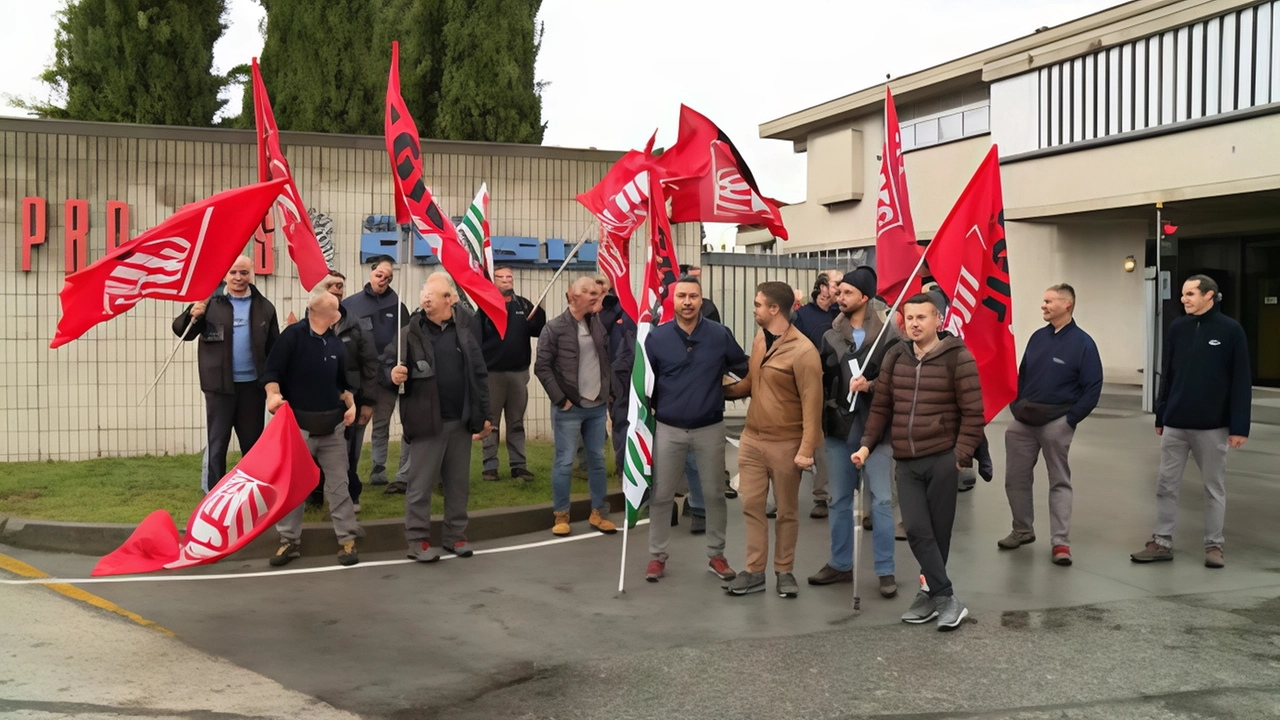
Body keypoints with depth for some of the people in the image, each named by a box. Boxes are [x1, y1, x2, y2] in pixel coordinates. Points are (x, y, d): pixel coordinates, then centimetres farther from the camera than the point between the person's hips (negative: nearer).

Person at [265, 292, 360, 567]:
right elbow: (272, 371, -12)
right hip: (298, 424, -4)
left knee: (338, 484, 5)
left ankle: (346, 539, 11)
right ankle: (290, 540, 17)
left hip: (332, 424, 4)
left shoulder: (335, 342, 8)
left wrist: (351, 405, 6)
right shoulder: (293, 335, -9)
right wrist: (273, 395, -28)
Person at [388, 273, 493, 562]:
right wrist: (393, 375, -27)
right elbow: (389, 363, -3)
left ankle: (456, 536, 24)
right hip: (427, 421, -3)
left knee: (459, 483, 12)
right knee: (421, 484, 2)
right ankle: (418, 540, 12)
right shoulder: (411, 333, -6)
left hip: (461, 421, 4)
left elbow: (479, 374, 6)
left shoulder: (464, 329, 4)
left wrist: (484, 415, 4)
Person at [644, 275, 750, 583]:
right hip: (668, 429, 0)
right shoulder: (657, 337, -4)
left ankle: (716, 555, 23)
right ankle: (657, 556, 20)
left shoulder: (720, 335, -4)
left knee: (714, 494, 8)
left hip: (710, 429, 0)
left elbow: (746, 369, 6)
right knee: (661, 496, 6)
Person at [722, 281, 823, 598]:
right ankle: (754, 572, 15)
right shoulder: (759, 340, 8)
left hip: (785, 444, -6)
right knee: (751, 505, 6)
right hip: (751, 438, 6)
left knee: (786, 510, 8)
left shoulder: (803, 351, -16)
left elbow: (811, 403, -18)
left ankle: (784, 571, 21)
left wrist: (807, 448, -21)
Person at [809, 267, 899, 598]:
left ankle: (885, 571, 7)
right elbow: (822, 382, 11)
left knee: (881, 500, -1)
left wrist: (871, 386, -20)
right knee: (839, 499, 12)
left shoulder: (888, 336, -5)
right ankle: (840, 564, 24)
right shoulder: (830, 337, 7)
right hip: (838, 428, 4)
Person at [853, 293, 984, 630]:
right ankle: (948, 599, 0)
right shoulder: (895, 357, 8)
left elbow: (973, 413, -7)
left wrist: (961, 455, -11)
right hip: (906, 462, 4)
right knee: (916, 530, -7)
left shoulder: (957, 357, -7)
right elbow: (881, 406, 13)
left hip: (942, 459, -4)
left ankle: (930, 593, 18)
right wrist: (867, 444, 5)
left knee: (938, 531, 4)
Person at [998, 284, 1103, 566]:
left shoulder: (1082, 343, -9)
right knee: (1016, 478, 10)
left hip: (1057, 422, -5)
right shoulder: (1038, 337, 7)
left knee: (1059, 482, 3)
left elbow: (1093, 387, -10)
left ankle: (1060, 542, 6)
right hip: (1024, 419, 6)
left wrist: (1071, 419, -14)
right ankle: (1023, 530, 27)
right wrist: (1015, 405, 4)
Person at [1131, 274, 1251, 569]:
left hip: (1212, 426, -3)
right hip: (1175, 424, 3)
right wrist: (1160, 417, 9)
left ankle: (1214, 545, 18)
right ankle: (1162, 542, 14)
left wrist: (1240, 426, -11)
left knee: (1214, 487, 8)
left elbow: (1241, 381, -7)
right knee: (1166, 485, 6)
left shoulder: (1231, 330, -6)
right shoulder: (1177, 328, 4)